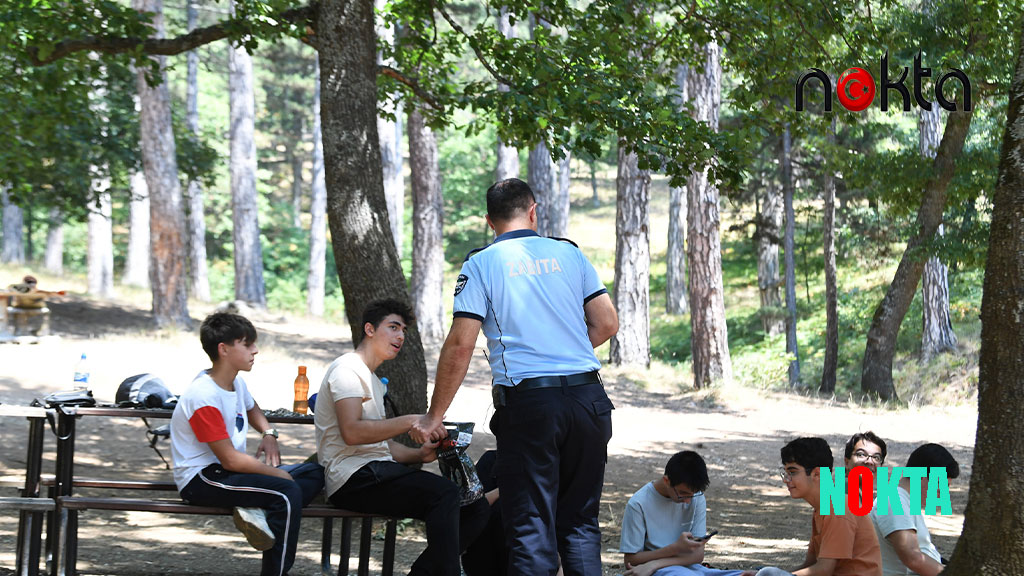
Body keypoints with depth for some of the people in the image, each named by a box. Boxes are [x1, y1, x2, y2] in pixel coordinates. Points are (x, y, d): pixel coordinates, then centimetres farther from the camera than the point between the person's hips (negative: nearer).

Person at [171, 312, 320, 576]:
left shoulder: (236, 383, 8)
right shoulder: (204, 397, -21)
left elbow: (252, 409, 33)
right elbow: (230, 459, -22)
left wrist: (269, 434, 11)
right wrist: (277, 473, -13)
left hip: (227, 472, 10)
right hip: (201, 480, -10)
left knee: (313, 475, 2)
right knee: (288, 492, -28)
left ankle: (259, 513, -20)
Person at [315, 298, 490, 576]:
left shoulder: (373, 381, 29)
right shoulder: (347, 370, -3)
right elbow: (351, 433, -18)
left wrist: (419, 454, 6)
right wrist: (410, 422, -21)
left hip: (378, 474, 10)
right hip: (354, 478, -10)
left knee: (476, 507, -5)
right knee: (445, 493, -30)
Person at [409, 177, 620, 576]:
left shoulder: (482, 264, 0)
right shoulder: (569, 254, 10)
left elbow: (460, 345, -6)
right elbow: (607, 323, 8)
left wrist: (434, 416, 0)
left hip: (527, 401, -3)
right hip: (587, 399, 3)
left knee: (531, 528, 1)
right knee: (580, 521, 14)